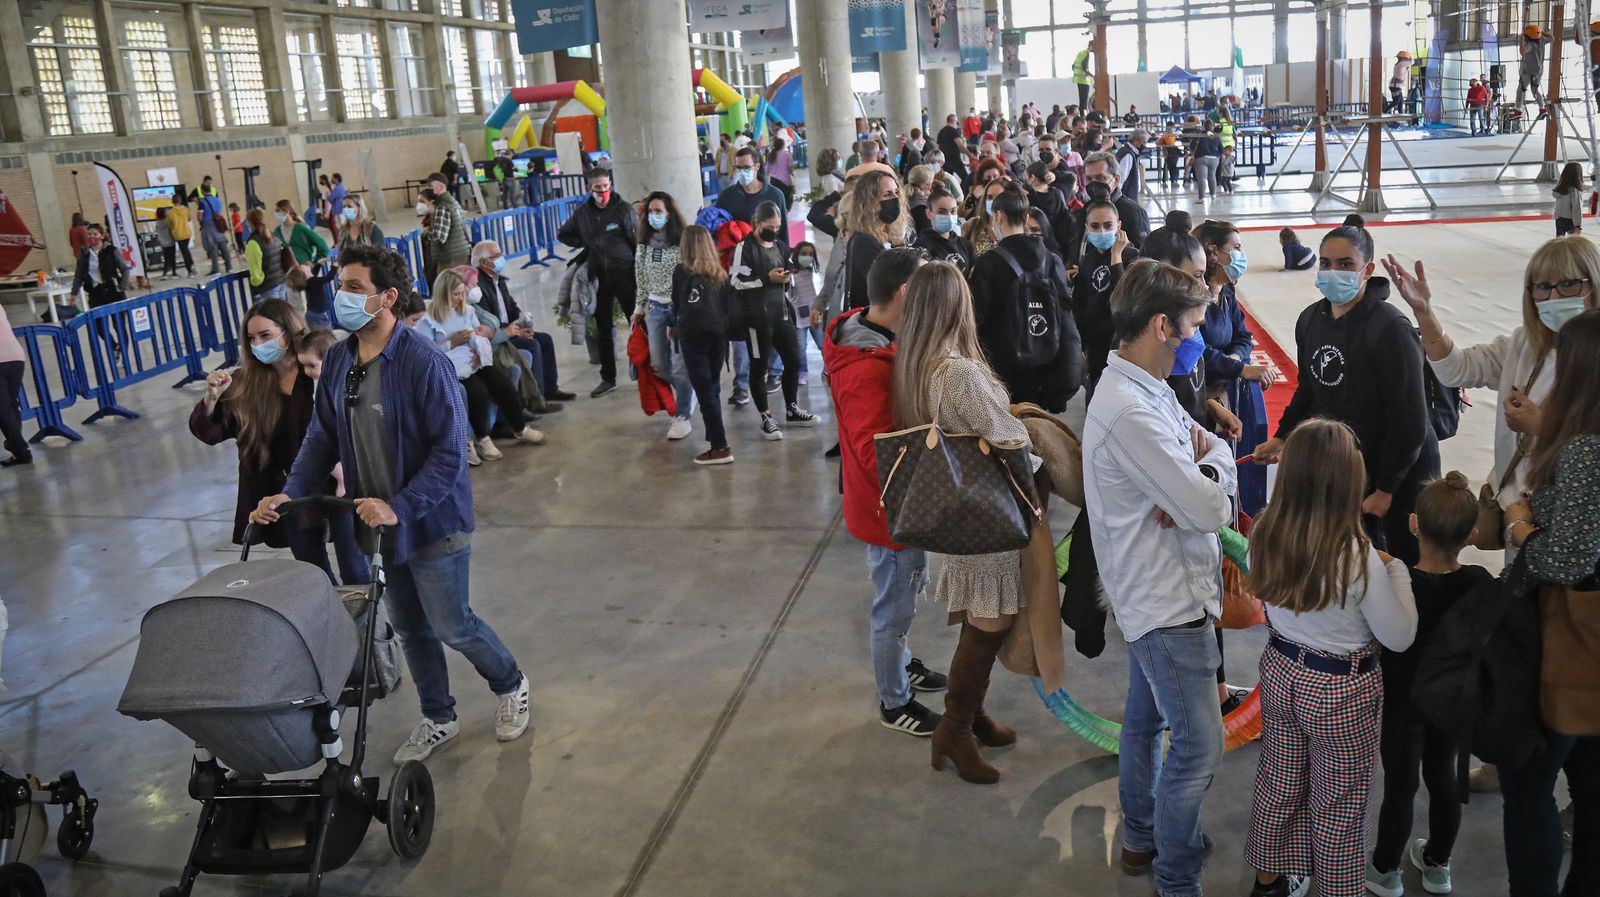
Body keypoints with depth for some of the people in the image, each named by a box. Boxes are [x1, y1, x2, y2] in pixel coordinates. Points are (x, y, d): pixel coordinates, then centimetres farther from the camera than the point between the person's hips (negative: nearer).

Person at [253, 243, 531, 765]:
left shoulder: (424, 362, -21)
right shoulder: (337, 361, 0)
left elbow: (449, 452, -22)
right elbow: (322, 438, 7)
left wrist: (399, 507, -28)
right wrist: (291, 494, -7)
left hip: (432, 523, -6)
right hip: (377, 524, 6)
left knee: (451, 626, 4)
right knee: (409, 629, 17)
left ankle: (511, 687, 32)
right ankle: (438, 720, 37)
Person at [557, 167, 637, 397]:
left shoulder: (623, 209, -5)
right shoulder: (582, 212, 7)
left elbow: (639, 243, -7)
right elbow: (563, 235, 23)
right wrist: (587, 243, 6)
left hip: (624, 275, -4)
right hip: (599, 277, 4)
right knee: (603, 331, 9)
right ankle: (608, 378, 18)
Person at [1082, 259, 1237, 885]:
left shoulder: (1147, 390, 5)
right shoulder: (1131, 413, -28)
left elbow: (1210, 446, 4)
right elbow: (1211, 509, -26)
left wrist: (1201, 466, -18)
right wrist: (1214, 460, -6)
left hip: (1152, 591, 10)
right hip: (1169, 599, -10)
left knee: (1145, 718, 23)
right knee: (1199, 746, 0)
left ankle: (1141, 839, 40)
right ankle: (1176, 879, 17)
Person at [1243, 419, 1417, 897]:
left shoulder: (1266, 535, -13)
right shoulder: (1359, 557, -28)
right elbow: (1399, 638, -14)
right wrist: (1396, 570, -4)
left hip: (1281, 672, 5)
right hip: (1342, 689, -5)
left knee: (1279, 783, 24)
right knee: (1339, 802, 16)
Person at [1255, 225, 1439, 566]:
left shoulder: (1390, 327, -22)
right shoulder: (1310, 320, -1)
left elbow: (1409, 419, -21)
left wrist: (1385, 489, -18)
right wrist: (1281, 438, 8)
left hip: (1404, 473, -6)